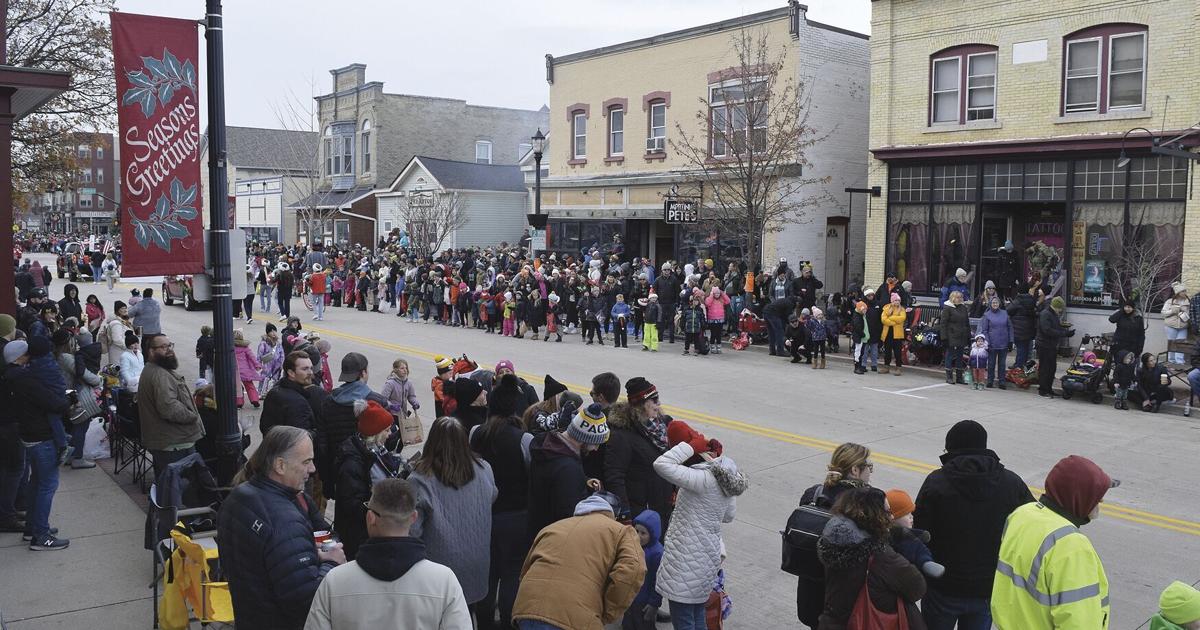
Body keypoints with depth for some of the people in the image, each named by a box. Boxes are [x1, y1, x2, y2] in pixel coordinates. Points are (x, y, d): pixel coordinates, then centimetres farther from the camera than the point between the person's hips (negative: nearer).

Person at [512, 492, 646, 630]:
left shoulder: (551, 528, 32)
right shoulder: (622, 531, 16)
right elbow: (632, 571, -5)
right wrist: (605, 616, 4)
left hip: (526, 610, 5)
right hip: (574, 619, -5)